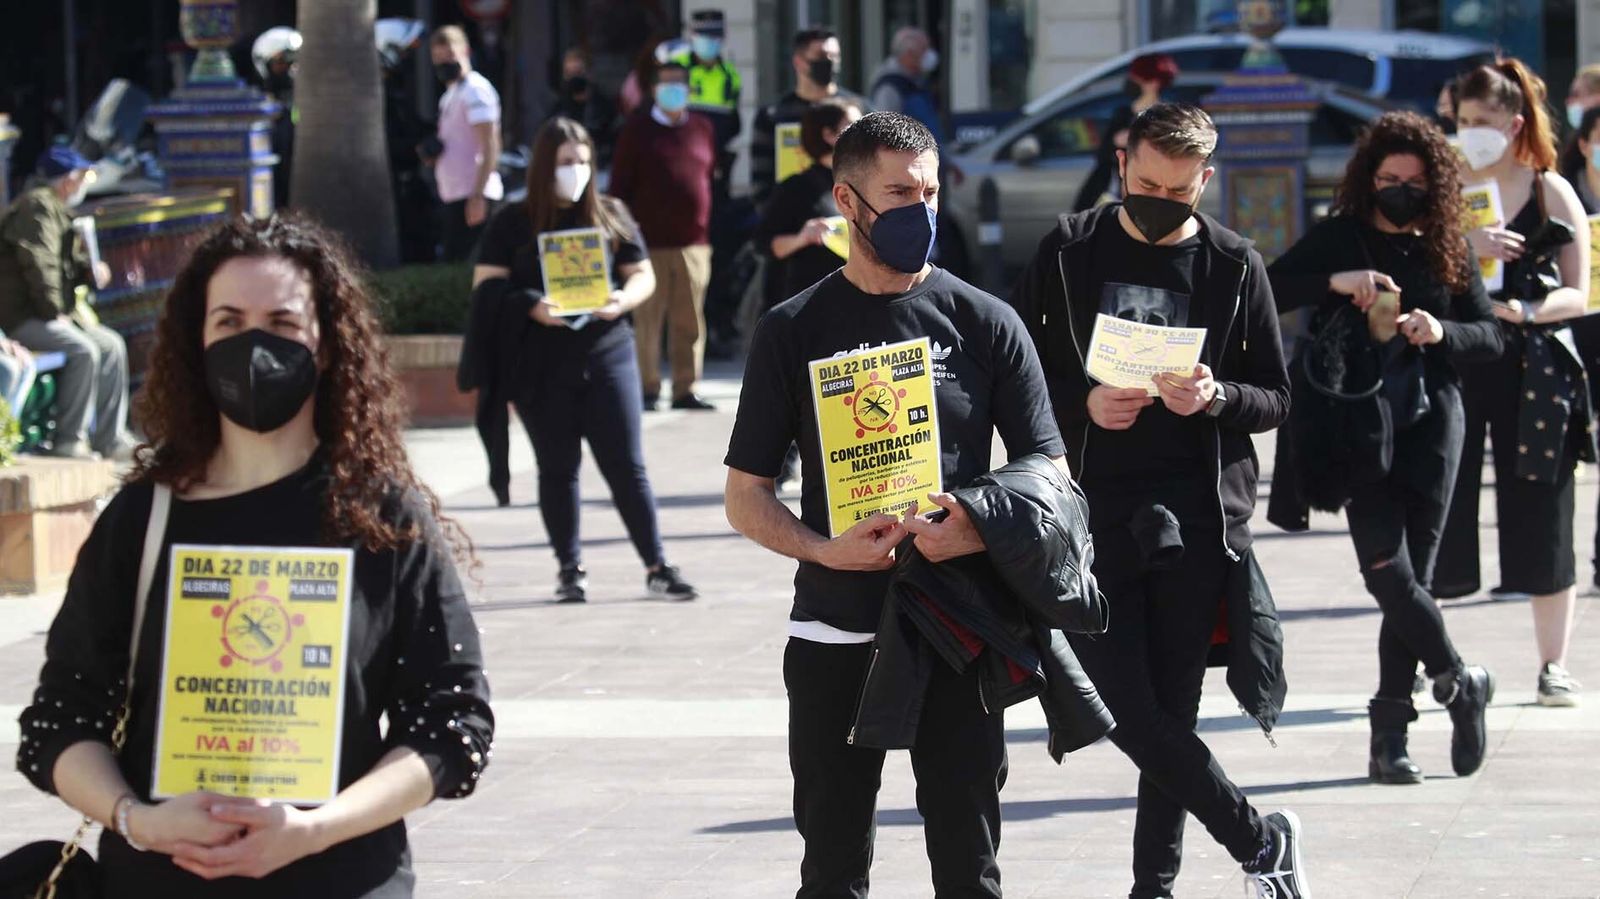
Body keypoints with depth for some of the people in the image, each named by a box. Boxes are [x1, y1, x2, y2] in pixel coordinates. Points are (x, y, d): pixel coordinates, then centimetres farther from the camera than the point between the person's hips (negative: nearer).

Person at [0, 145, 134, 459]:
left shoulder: (57, 211, 20)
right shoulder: (38, 207, -14)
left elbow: (64, 267, 28)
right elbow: (38, 266, -23)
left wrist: (90, 273, 8)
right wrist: (55, 314, -20)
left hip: (48, 314, 11)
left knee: (112, 345, 7)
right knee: (83, 351, -27)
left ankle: (110, 437, 6)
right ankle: (69, 441, -23)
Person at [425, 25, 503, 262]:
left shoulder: (476, 90, -11)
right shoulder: (451, 94, 19)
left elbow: (489, 147, -17)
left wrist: (477, 196, -23)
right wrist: (433, 152, 6)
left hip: (472, 196, -10)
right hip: (453, 196, 10)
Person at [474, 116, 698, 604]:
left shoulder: (612, 215, 7)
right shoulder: (513, 223, 3)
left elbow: (643, 275, 9)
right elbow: (486, 287, -2)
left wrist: (623, 300, -13)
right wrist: (531, 307, -20)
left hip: (607, 356, 0)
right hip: (542, 367, 0)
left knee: (627, 466, -1)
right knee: (558, 468, 8)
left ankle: (656, 567, 3)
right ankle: (570, 569, 16)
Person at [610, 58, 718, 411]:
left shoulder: (703, 129, 14)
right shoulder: (637, 129, 3)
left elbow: (711, 179, 18)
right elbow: (620, 185, 2)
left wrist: (709, 228, 13)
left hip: (694, 244, 3)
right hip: (650, 244, -3)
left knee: (690, 322, 3)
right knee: (648, 319, -3)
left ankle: (686, 389, 8)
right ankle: (648, 390, 2)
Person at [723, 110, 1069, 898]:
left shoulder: (984, 324, 4)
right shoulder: (794, 332, 4)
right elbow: (746, 496, 5)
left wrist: (981, 529, -16)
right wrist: (824, 550, -15)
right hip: (836, 634, 0)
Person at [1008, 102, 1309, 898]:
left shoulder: (1234, 265, 4)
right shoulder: (1069, 250, 5)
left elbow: (1275, 399, 6)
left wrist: (1216, 397, -15)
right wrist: (1083, 404, -12)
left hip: (1195, 517, -1)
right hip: (1094, 511, 1)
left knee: (1170, 708, 2)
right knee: (1124, 705, -6)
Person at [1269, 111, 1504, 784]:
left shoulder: (1447, 250, 9)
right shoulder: (1338, 239, 4)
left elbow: (1491, 337, 8)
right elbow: (1267, 293, -6)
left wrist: (1443, 333, -12)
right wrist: (1335, 283, -21)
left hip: (1430, 428, 2)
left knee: (1411, 576, -1)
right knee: (1388, 569, -15)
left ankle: (1388, 740, 4)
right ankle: (1459, 683, 9)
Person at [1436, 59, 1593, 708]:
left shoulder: (1552, 193, 4)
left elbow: (1577, 295, 1)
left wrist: (1522, 310, -17)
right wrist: (1466, 247, -19)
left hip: (1533, 369, -1)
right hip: (1452, 364, 1)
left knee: (1541, 517, 1)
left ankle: (1553, 666, 10)